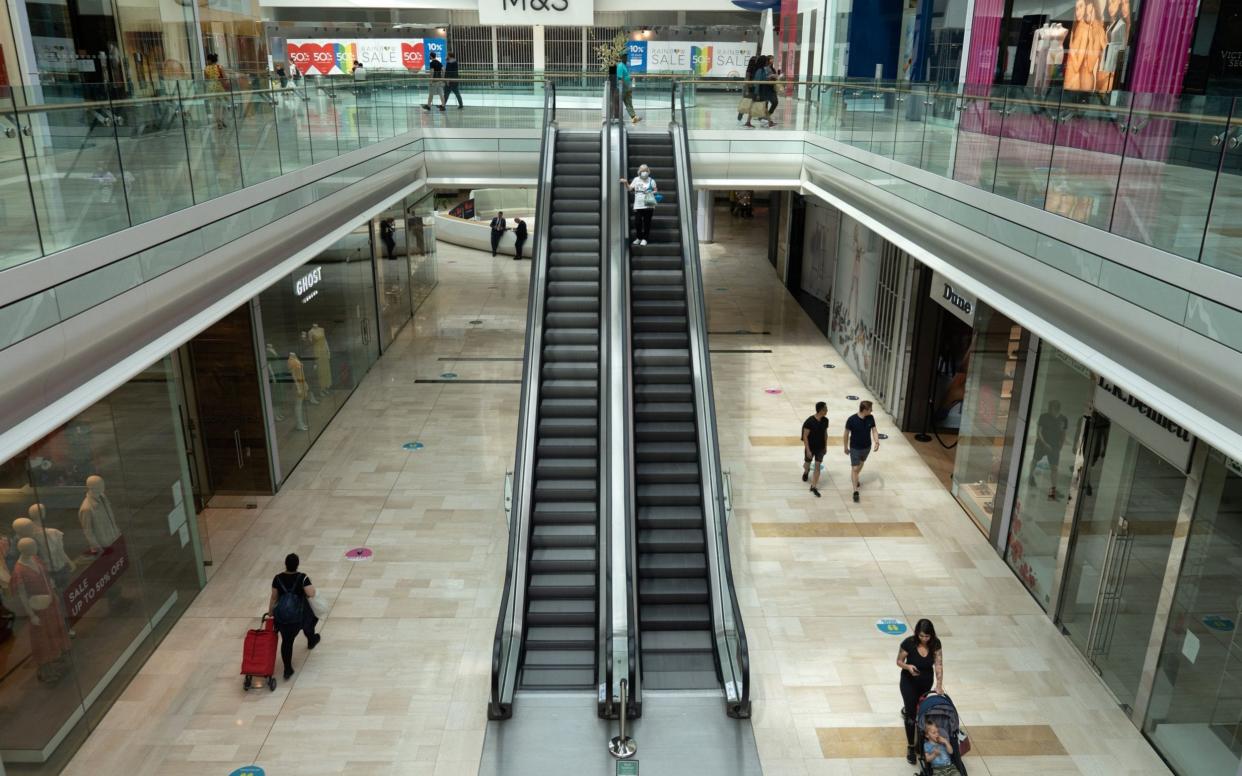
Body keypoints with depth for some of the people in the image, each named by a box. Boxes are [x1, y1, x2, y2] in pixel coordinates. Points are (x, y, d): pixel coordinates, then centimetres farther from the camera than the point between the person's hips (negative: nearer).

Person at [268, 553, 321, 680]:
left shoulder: (277, 579, -7)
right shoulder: (302, 578, -16)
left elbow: (274, 598, -1)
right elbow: (311, 594, -22)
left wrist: (270, 613, 11)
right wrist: (312, 587, -1)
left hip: (281, 616, 1)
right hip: (299, 614, -1)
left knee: (286, 641, 11)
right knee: (309, 620, 33)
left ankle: (287, 669, 10)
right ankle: (311, 641, 59)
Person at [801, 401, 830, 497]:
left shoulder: (825, 420, -7)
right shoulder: (809, 421, -24)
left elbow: (825, 433, 8)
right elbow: (805, 436, -19)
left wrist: (825, 446, 11)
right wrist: (808, 450, -19)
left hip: (820, 448, 3)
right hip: (810, 448, -3)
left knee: (818, 467, 1)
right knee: (807, 463, 18)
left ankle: (814, 487, 8)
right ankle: (806, 472, 54)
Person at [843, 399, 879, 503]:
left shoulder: (870, 418, -13)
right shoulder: (852, 419, -25)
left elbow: (874, 431, -5)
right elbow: (847, 434, -12)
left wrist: (877, 442, -24)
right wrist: (846, 447, -4)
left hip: (867, 447, 5)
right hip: (855, 448, -5)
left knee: (861, 463, 27)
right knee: (854, 468, -3)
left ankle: (855, 477, 55)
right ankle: (855, 491, 3)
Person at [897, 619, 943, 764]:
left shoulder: (935, 644, -20)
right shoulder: (909, 643, -28)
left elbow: (938, 664, -21)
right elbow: (899, 661, -15)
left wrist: (939, 684, -32)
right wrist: (908, 666, -36)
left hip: (926, 681, 3)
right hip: (909, 681, -3)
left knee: (921, 709, 26)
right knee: (912, 714, -10)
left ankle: (906, 709, 60)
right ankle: (910, 747, 1)